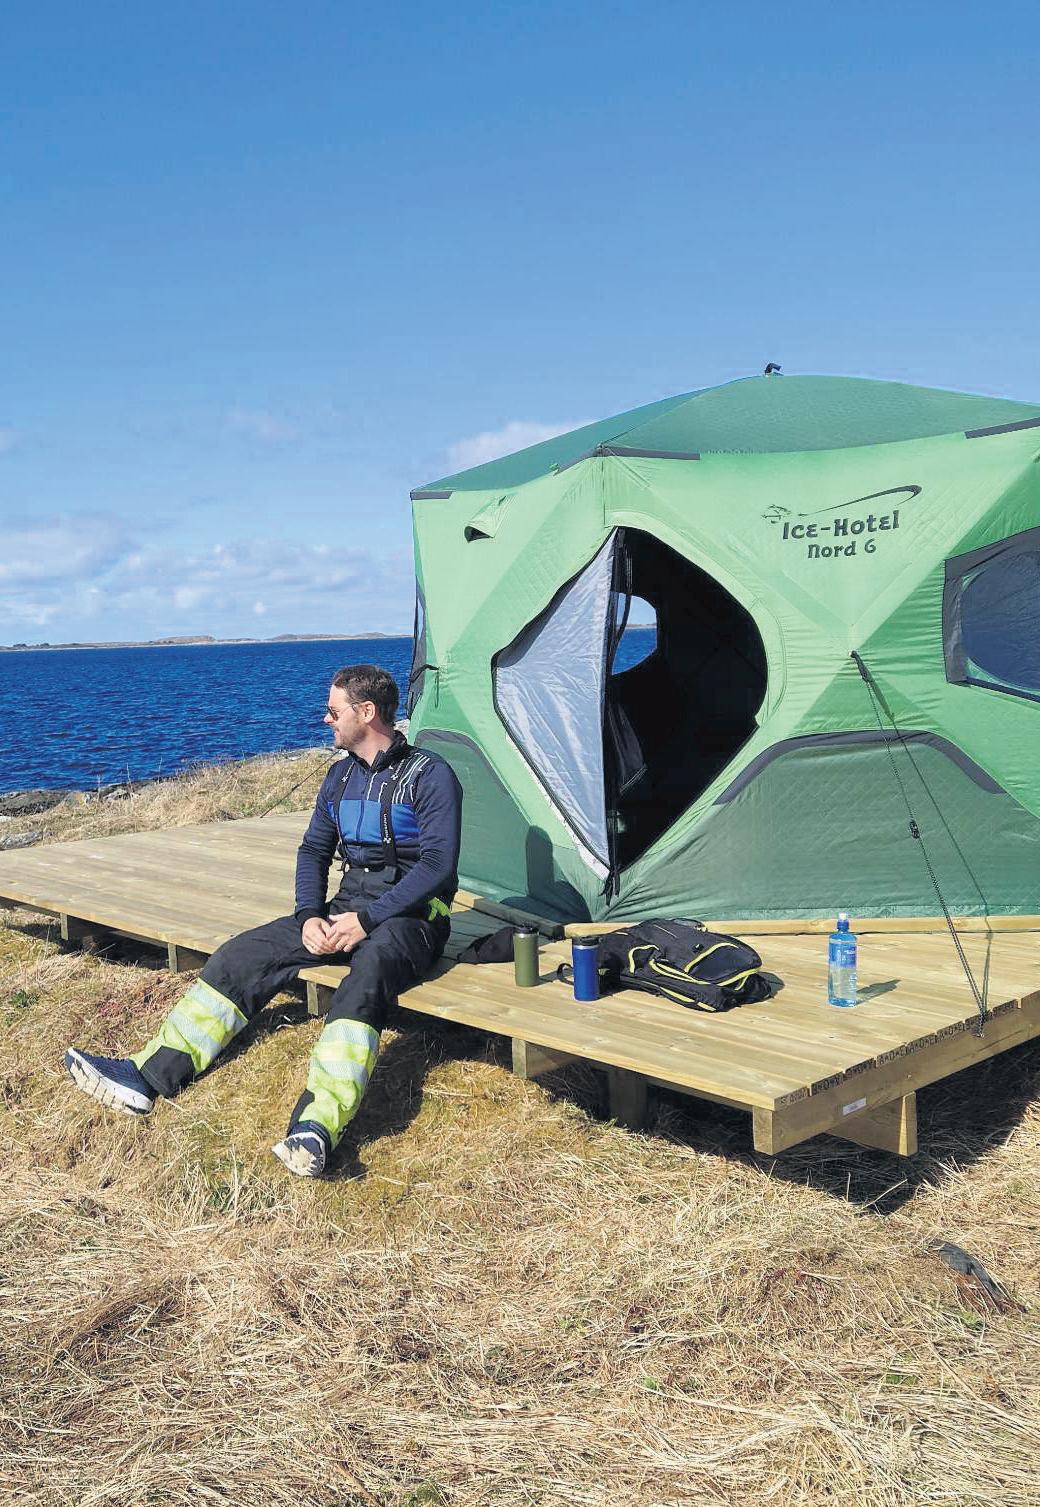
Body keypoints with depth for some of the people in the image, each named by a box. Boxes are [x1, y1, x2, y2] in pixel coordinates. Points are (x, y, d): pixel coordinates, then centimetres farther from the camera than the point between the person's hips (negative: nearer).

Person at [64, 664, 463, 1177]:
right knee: (246, 953, -8)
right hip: (349, 906, 7)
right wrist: (309, 916, -4)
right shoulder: (341, 776, 12)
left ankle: (316, 1128, -56)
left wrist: (368, 919, -22)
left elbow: (438, 865, -18)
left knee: (364, 979, -39)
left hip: (410, 915, -7)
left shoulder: (430, 776, -11)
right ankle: (146, 1075, -10)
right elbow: (313, 850, 14)